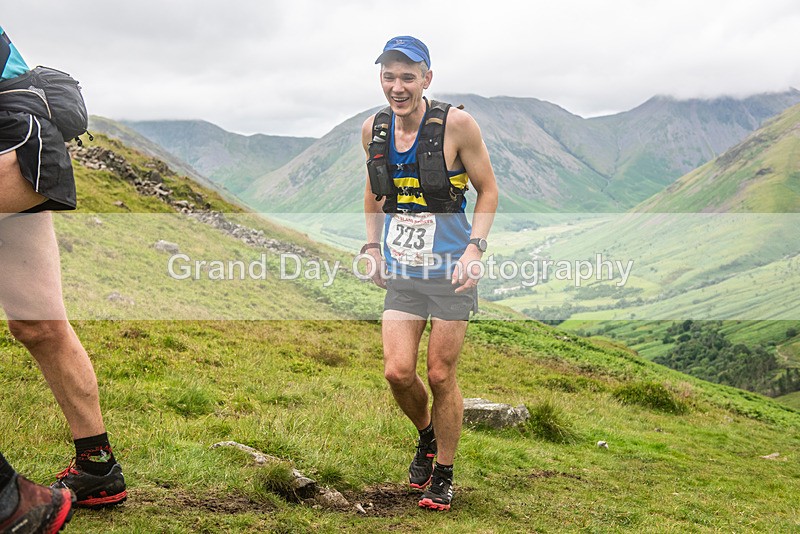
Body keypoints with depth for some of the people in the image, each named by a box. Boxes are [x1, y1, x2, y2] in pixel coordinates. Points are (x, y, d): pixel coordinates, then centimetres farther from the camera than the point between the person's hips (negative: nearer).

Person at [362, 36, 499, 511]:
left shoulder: (455, 124, -14)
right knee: (398, 372, -5)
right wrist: (372, 246, 10)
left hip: (451, 271, -4)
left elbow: (489, 190, -5)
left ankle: (444, 475, 22)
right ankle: (427, 436, 29)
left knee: (441, 376, 1)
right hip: (401, 272, 4)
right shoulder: (373, 130, 0)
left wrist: (475, 247, -16)